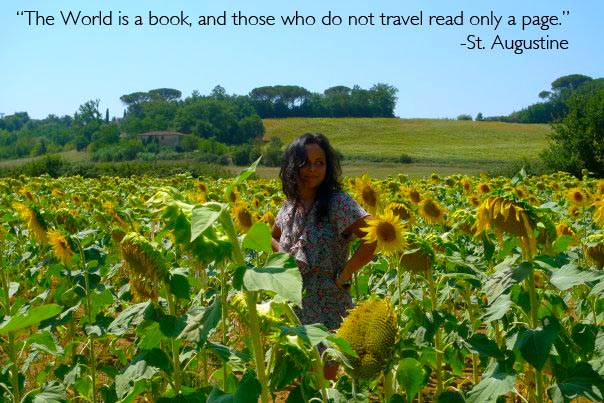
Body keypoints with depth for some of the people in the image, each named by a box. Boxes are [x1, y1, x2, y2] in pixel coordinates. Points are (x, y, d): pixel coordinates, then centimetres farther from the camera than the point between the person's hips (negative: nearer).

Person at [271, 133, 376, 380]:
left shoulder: (337, 202, -15)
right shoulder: (290, 205, 6)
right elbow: (274, 236, 26)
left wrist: (343, 275, -20)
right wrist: (282, 253, 4)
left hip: (326, 311, -6)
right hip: (292, 307, 6)